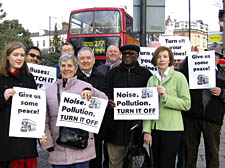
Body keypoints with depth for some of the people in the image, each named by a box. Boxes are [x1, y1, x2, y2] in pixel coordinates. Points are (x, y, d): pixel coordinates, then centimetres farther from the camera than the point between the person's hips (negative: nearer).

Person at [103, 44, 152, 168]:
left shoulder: (146, 74, 8)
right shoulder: (113, 73, 11)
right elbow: (105, 95, 6)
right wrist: (109, 102, -18)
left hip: (136, 125, 0)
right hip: (115, 125, 1)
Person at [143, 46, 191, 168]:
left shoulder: (178, 77, -2)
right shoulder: (152, 79, 10)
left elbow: (186, 104, -6)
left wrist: (166, 97, -16)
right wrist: (147, 130, 0)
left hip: (171, 127, -4)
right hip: (154, 127, 4)